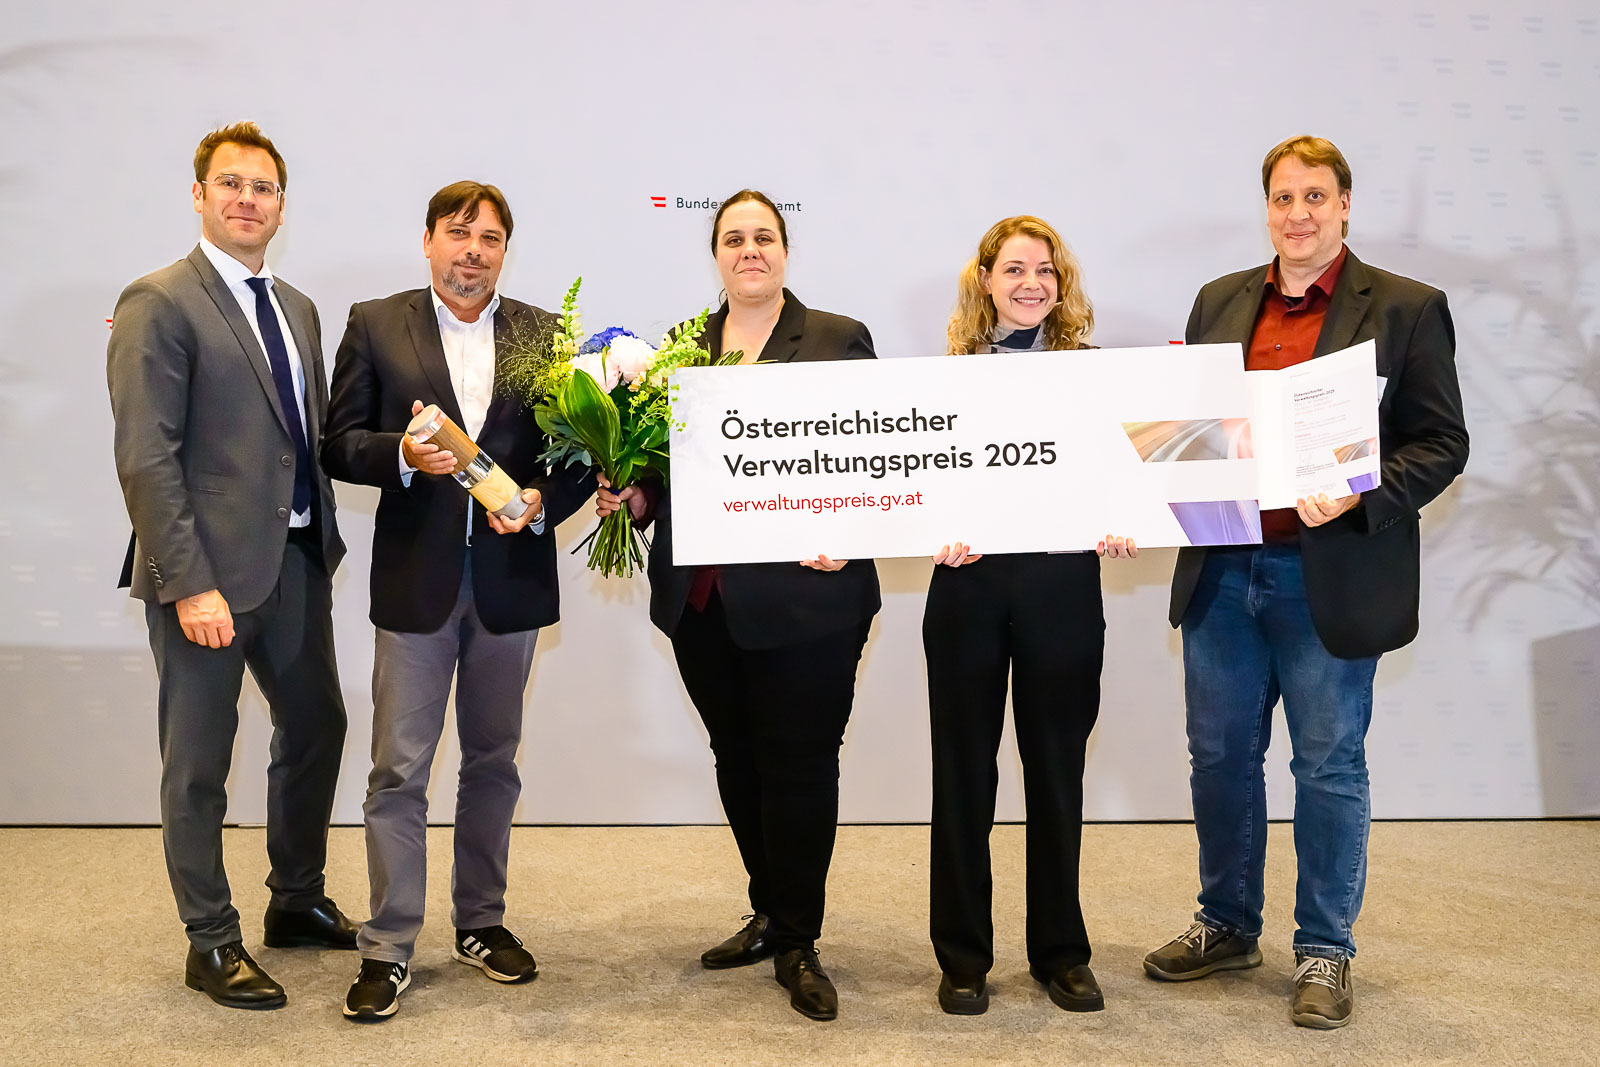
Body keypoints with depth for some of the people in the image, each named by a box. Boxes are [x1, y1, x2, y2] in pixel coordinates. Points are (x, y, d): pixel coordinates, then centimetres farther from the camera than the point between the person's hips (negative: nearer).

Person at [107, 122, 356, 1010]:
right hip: (208, 568, -7)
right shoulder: (158, 304, -9)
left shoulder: (297, 309, 14)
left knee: (316, 727, 17)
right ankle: (210, 943, 20)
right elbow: (145, 458, -16)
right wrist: (190, 583, -20)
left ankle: (297, 902, 36)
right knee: (200, 762, 5)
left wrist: (322, 536, 6)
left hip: (296, 558, 8)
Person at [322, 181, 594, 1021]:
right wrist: (402, 454, -20)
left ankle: (482, 922, 29)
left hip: (511, 578, 2)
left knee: (492, 763, 14)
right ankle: (388, 949, 10)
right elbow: (339, 444, -1)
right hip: (415, 579, -2)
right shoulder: (375, 325, 2)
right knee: (398, 770, 0)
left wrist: (541, 499, -14)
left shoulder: (544, 334, 6)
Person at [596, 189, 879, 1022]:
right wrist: (634, 496, -4)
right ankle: (771, 913, 33)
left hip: (803, 596, -4)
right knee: (736, 761, 15)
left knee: (799, 764, 3)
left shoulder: (840, 340, 1)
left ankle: (796, 943, 18)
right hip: (702, 599, 5)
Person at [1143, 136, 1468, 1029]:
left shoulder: (1406, 309, -4)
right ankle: (1228, 927, 32)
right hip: (1221, 571, 5)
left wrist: (1360, 496, -22)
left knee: (1330, 768, 7)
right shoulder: (1220, 302, 10)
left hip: (1331, 578, -4)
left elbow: (1442, 444, -6)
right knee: (1220, 757, 14)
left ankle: (1326, 951, 24)